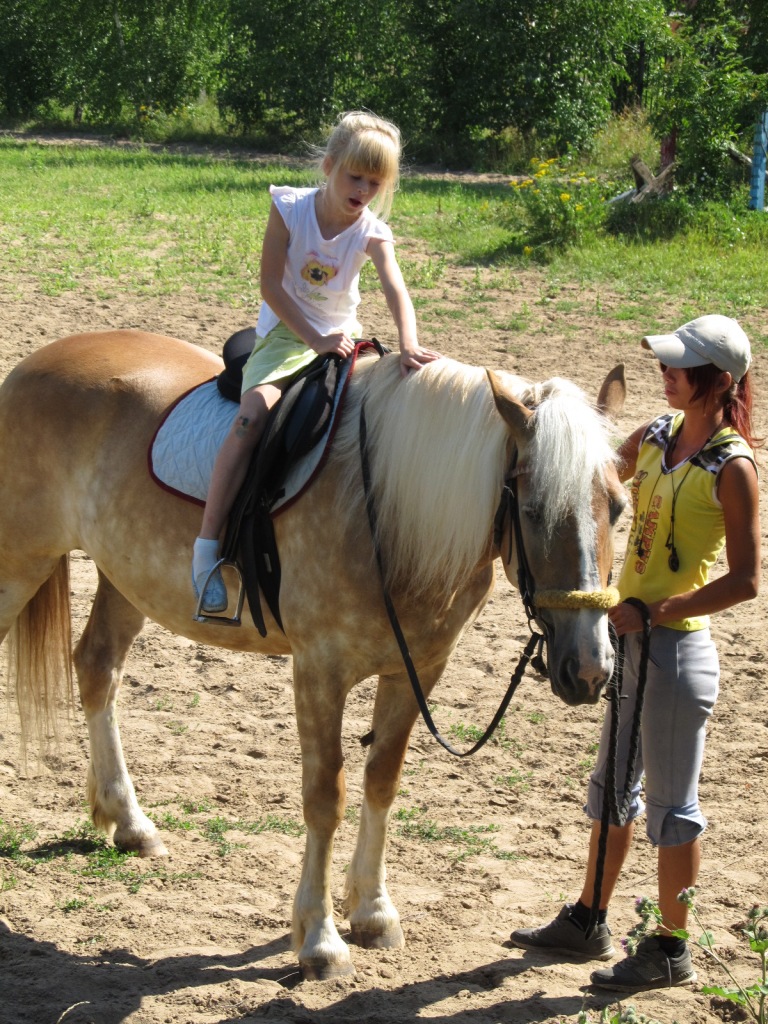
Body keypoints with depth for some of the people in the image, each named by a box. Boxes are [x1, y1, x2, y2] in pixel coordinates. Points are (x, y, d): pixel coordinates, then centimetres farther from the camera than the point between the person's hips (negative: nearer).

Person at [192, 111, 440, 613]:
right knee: (253, 414, -29)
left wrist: (409, 346, -43)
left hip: (342, 337, 4)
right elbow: (271, 285, -13)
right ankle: (207, 544, -29)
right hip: (285, 334, -4)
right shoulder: (290, 208, -11)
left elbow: (396, 289, -24)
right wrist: (316, 340, -23)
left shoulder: (371, 232, -7)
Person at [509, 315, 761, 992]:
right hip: (632, 635, 8)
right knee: (613, 783, 19)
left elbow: (746, 581, -19)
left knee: (670, 800, 3)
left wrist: (652, 612, -20)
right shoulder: (656, 436, 4)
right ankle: (588, 924, 33)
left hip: (679, 644, -8)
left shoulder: (732, 467, -17)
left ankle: (671, 950, 16)